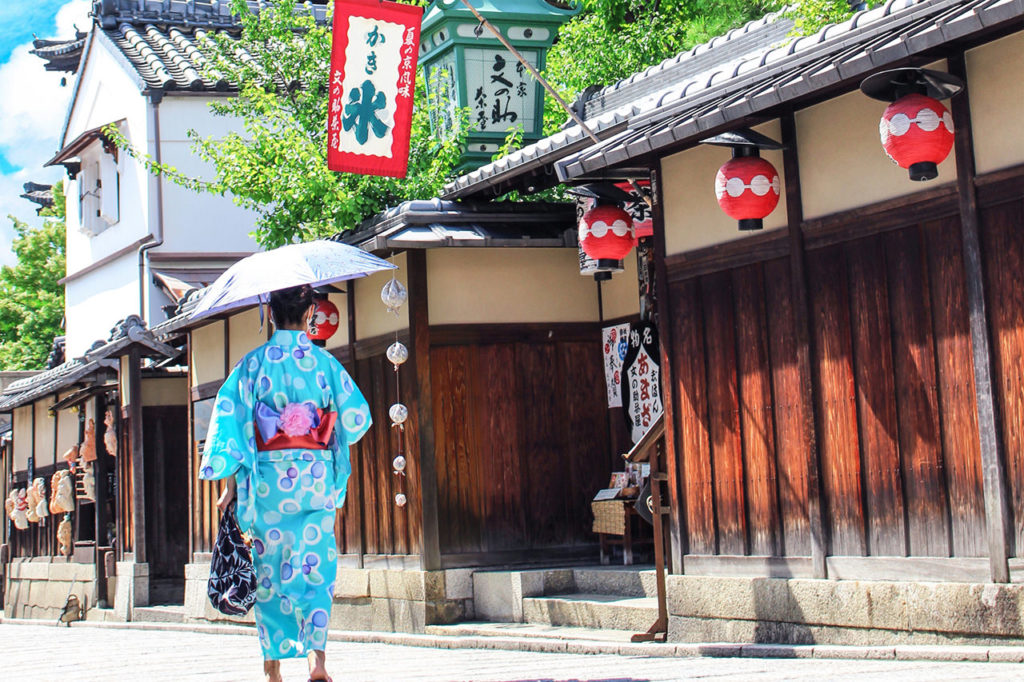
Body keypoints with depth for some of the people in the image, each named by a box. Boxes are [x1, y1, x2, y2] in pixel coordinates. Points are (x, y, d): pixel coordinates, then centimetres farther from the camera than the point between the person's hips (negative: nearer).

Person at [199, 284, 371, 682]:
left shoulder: (254, 363, -1)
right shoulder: (324, 363, 2)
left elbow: (231, 421, -5)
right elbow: (357, 418, 6)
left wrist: (230, 481, -3)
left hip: (268, 478, 0)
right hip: (317, 479, 0)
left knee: (269, 568, 8)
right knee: (315, 566, 3)